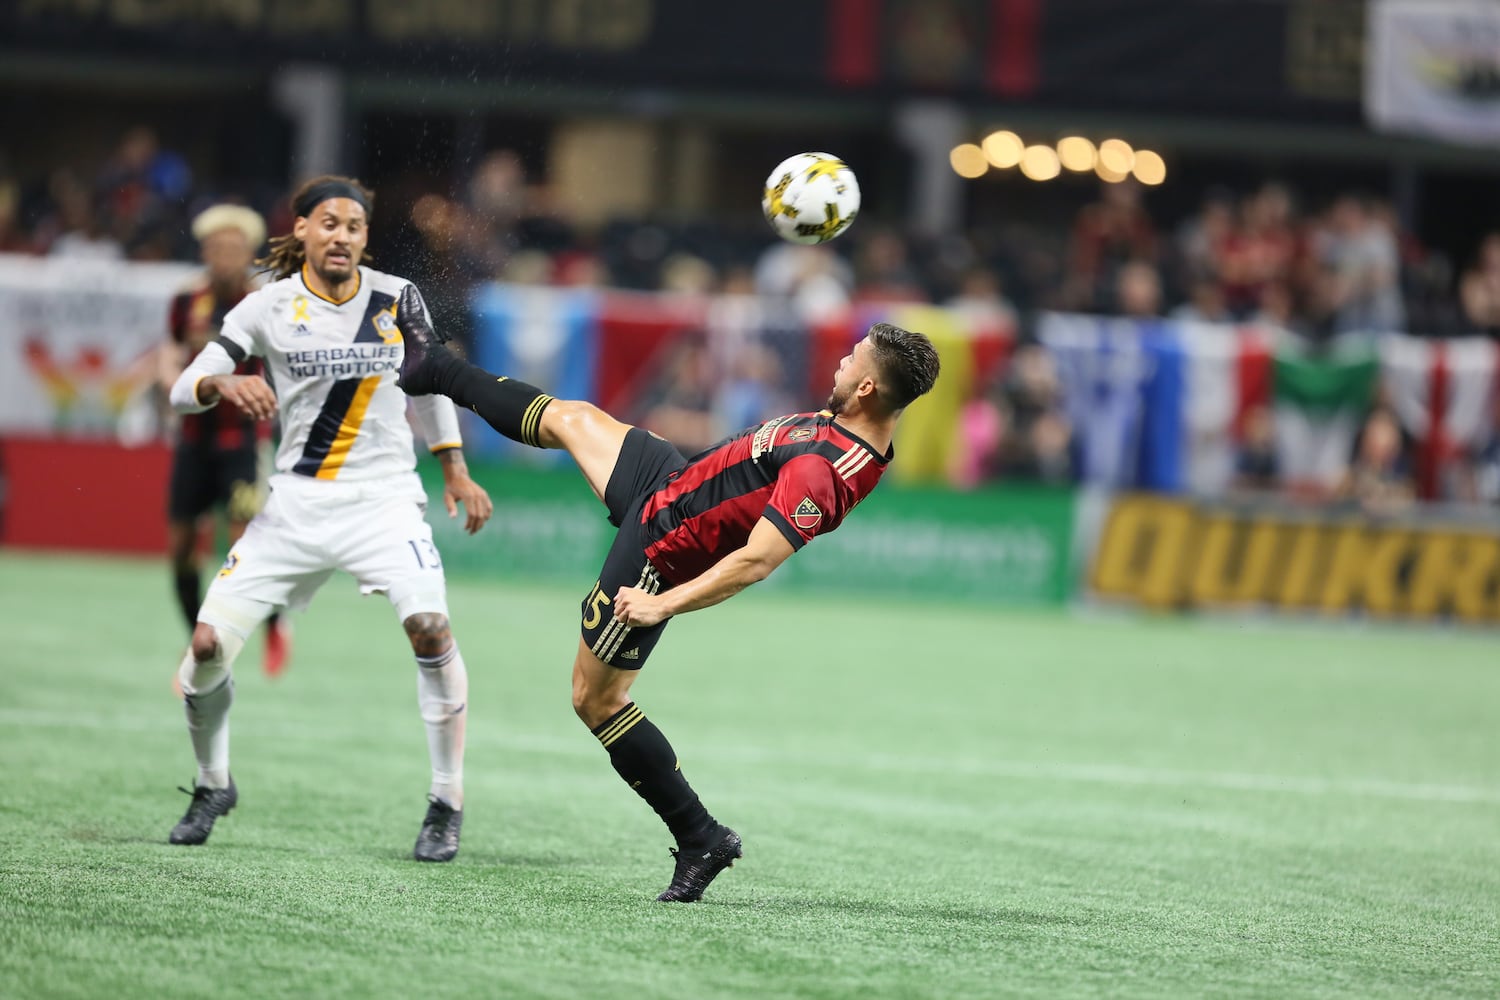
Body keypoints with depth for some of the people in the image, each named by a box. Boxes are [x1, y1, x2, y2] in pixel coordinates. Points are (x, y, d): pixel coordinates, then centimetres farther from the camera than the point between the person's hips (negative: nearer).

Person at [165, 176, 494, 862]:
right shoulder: (270, 308, -3)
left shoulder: (397, 299, 0)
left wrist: (455, 470, 15)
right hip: (297, 502, 1)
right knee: (208, 645, -7)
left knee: (430, 627, -26)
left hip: (383, 497, -1)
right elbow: (184, 389, -5)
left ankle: (446, 805, -12)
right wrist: (221, 384, -28)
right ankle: (212, 785, 21)